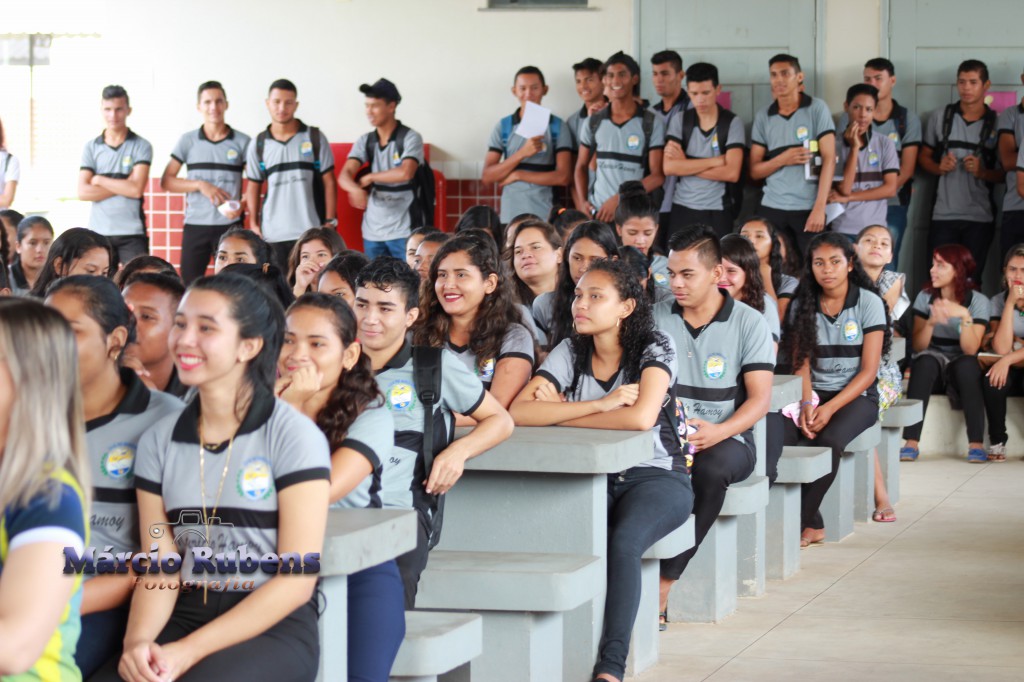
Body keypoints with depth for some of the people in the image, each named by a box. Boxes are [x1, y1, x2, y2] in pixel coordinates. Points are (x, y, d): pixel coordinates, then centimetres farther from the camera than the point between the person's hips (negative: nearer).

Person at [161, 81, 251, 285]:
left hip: (230, 226, -1)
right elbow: (166, 181, 5)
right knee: (189, 285, 0)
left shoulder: (242, 142, 5)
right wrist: (200, 185, -9)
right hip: (194, 225, 1)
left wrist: (242, 206, -15)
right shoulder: (188, 141, 7)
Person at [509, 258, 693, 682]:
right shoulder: (570, 353, 4)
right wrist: (600, 405, -19)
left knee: (623, 542, -34)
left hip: (656, 476, -3)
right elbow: (518, 412, -11)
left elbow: (641, 416, -26)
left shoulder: (654, 349, -7)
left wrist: (559, 414, -14)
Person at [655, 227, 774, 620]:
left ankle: (663, 585, -32)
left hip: (727, 439, -2)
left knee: (711, 467, -38)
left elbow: (760, 399, -4)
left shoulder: (749, 323, 2)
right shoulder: (656, 318, 10)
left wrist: (720, 431, -23)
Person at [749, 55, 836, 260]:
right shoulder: (763, 117, 9)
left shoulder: (817, 108, 0)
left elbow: (829, 159, -5)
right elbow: (754, 171, 9)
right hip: (773, 208, 3)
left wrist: (819, 208, -13)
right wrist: (782, 159, -11)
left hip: (809, 208, -3)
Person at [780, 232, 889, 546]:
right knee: (779, 438, -29)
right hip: (813, 394, 3)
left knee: (829, 441, -35)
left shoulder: (869, 303, -3)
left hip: (857, 396, -3)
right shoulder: (803, 305, 8)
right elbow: (801, 364, 7)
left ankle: (799, 523, -22)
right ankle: (813, 525, -22)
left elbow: (868, 371, -7)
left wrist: (830, 408, -17)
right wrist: (807, 404, -13)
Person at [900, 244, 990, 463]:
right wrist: (931, 322, -24)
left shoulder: (978, 301, -5)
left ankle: (976, 444, -38)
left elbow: (970, 350, -16)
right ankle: (911, 443, -41)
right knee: (927, 361, -34)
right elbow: (917, 347, -7)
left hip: (962, 372, -1)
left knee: (967, 364, -35)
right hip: (930, 370, 1)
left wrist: (965, 316, -29)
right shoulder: (925, 297, 0)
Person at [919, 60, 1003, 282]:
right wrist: (938, 168, -6)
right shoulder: (940, 116, 7)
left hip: (980, 218, -1)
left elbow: (1005, 173, 4)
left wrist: (982, 172, -15)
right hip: (943, 215, 1)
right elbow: (923, 156, 14)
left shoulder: (997, 123, 1)